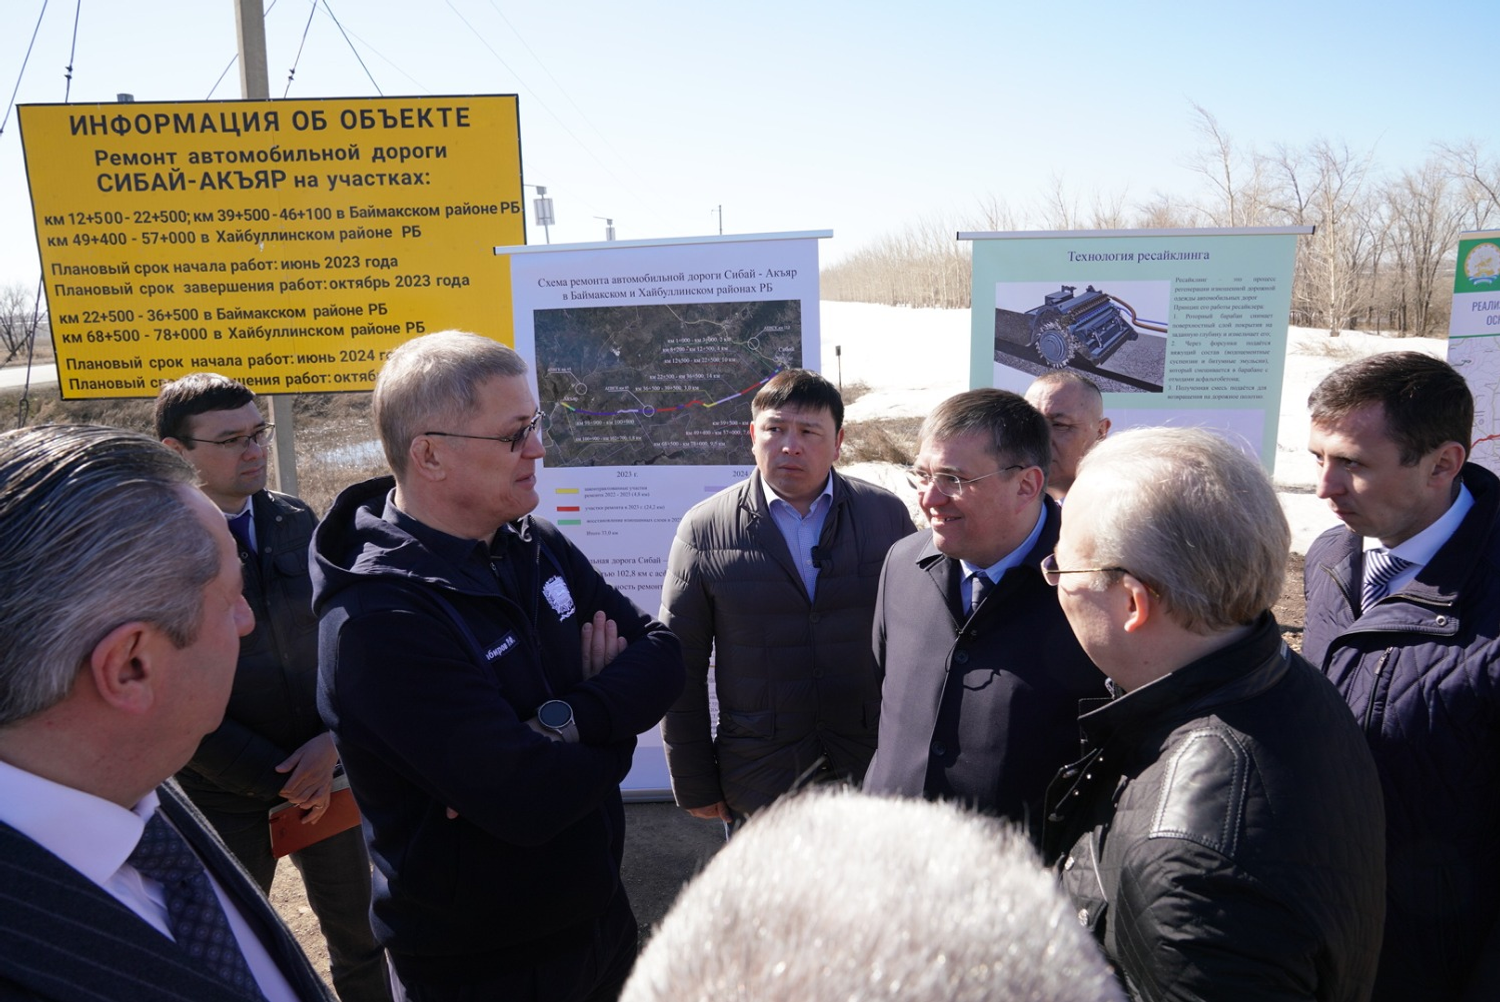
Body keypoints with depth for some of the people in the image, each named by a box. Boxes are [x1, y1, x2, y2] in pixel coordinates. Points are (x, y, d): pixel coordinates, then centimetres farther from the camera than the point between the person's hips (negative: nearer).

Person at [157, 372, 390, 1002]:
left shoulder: (295, 521, 0)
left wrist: (331, 741, -10)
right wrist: (277, 780, -13)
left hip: (322, 776, 4)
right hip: (227, 794, -4)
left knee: (359, 933, 17)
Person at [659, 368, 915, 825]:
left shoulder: (888, 515, -2)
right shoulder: (703, 530, -6)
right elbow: (682, 671, -2)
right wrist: (694, 784, 0)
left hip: (877, 773, 1)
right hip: (758, 787, -1)